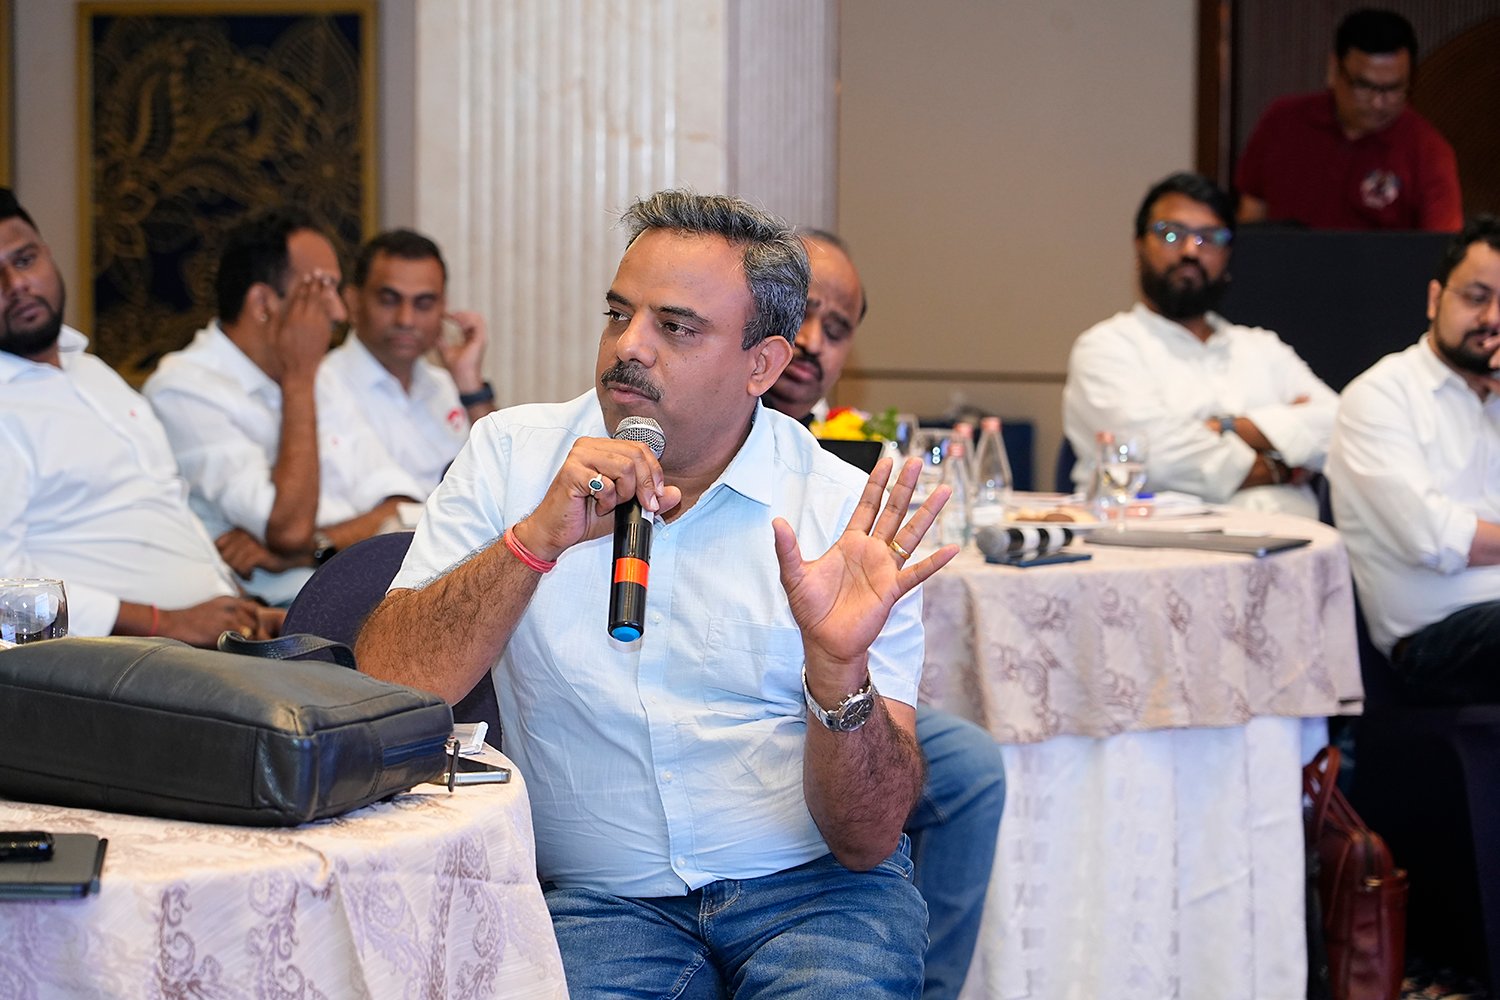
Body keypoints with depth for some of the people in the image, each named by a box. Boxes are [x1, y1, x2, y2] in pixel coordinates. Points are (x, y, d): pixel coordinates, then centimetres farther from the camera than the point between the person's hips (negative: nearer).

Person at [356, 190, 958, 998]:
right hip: (600, 897, 1)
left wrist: (838, 671, -25)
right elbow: (378, 691, -9)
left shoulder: (849, 515, -2)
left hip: (811, 889, 0)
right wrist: (537, 538, -20)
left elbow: (867, 840, -6)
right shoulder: (510, 456, 4)